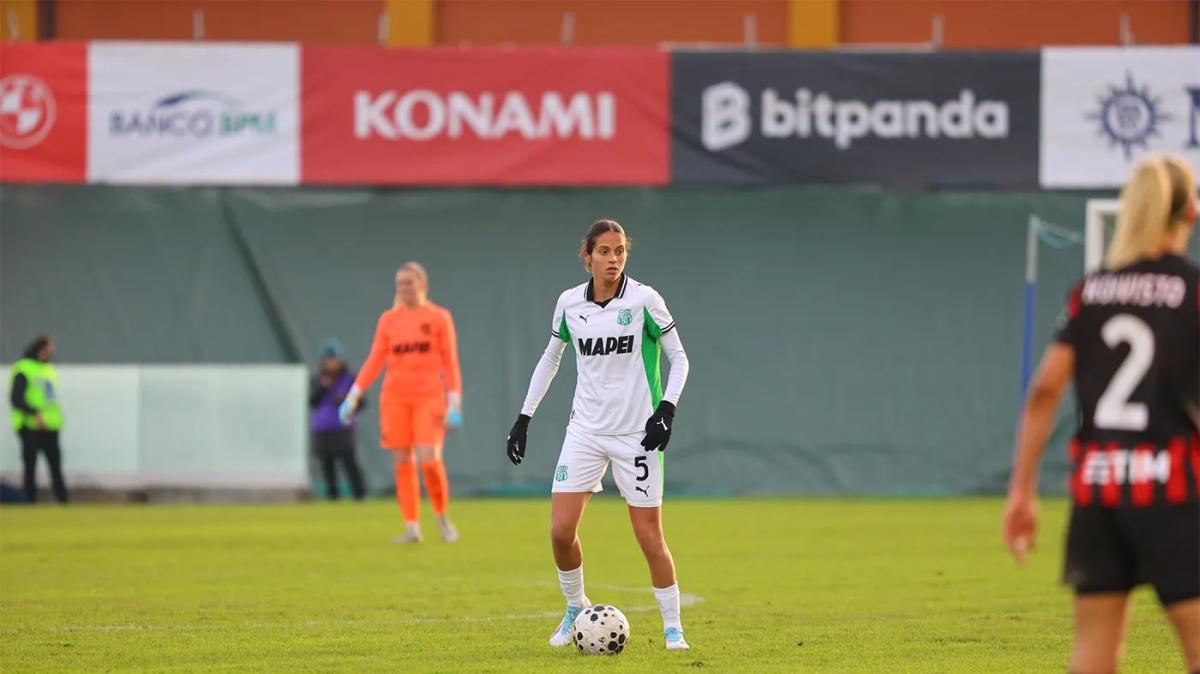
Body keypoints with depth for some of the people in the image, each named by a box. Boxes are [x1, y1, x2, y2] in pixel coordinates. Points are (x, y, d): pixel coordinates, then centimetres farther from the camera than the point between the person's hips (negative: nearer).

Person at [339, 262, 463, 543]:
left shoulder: (439, 318, 2)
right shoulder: (388, 320, 8)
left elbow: (450, 362, 1)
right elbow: (374, 362, 7)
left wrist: (454, 404, -7)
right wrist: (353, 397, 0)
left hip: (429, 397, -3)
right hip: (395, 398, 3)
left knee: (429, 460, -15)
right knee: (402, 463, -1)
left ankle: (441, 515, 9)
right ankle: (412, 528, 3)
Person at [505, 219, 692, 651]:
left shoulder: (644, 300, -9)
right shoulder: (569, 304, 1)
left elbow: (679, 359, -2)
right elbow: (551, 358, 16)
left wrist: (667, 408, -16)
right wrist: (525, 416, 12)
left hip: (636, 432, -3)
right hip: (586, 429, 3)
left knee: (649, 536, -4)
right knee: (561, 531, -6)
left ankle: (672, 627, 10)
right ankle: (575, 608, 18)